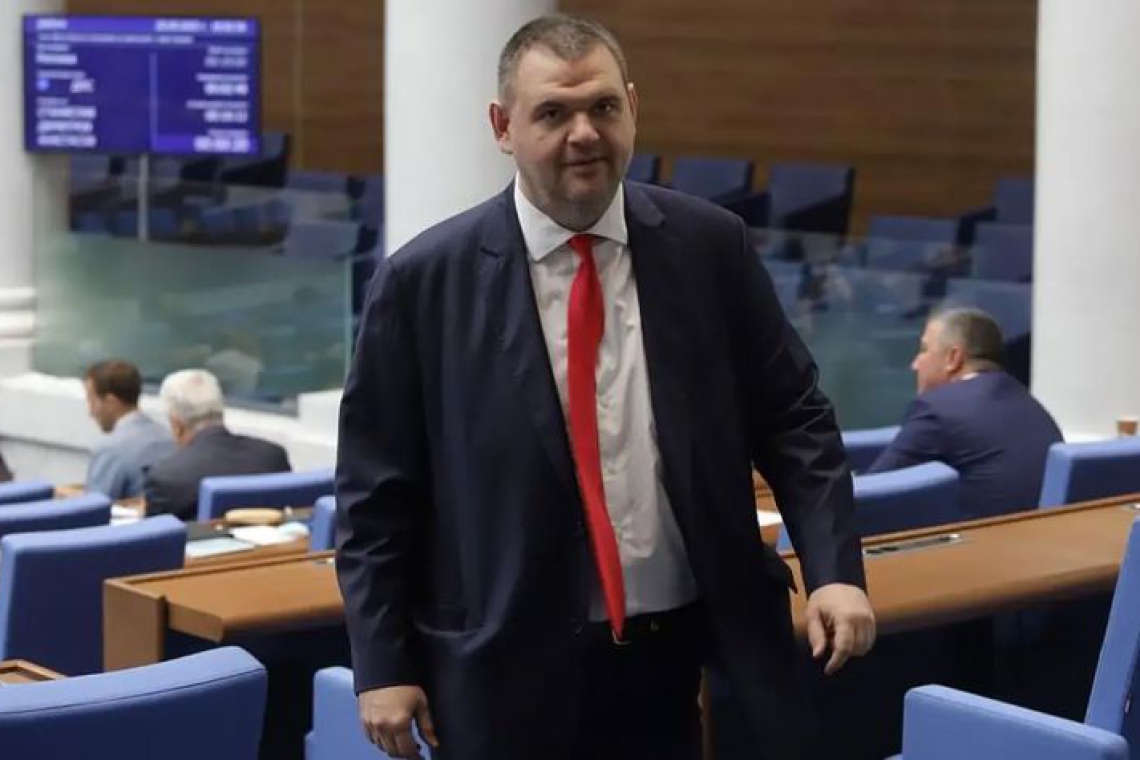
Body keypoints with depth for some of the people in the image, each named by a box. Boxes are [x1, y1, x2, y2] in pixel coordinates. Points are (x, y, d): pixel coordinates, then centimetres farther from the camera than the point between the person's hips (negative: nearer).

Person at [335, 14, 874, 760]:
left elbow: (792, 418, 6)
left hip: (690, 658, 2)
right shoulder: (425, 280, -4)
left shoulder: (710, 246, 1)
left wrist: (835, 571, -6)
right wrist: (383, 665, -4)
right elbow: (376, 491, -1)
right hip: (509, 675, -2)